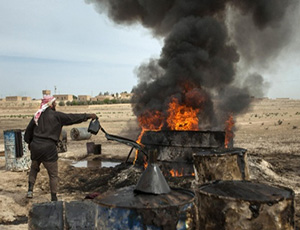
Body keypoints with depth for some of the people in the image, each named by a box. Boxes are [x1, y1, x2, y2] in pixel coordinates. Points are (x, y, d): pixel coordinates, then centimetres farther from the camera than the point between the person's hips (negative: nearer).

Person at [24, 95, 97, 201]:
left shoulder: (37, 115, 10)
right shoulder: (56, 115, -5)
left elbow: (28, 130, 16)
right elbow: (72, 118, -4)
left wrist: (29, 142, 30)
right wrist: (88, 116, 3)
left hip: (35, 146, 5)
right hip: (48, 148, -5)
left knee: (34, 168, 29)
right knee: (53, 174, 6)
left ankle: (30, 189, 18)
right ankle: (54, 198, 9)